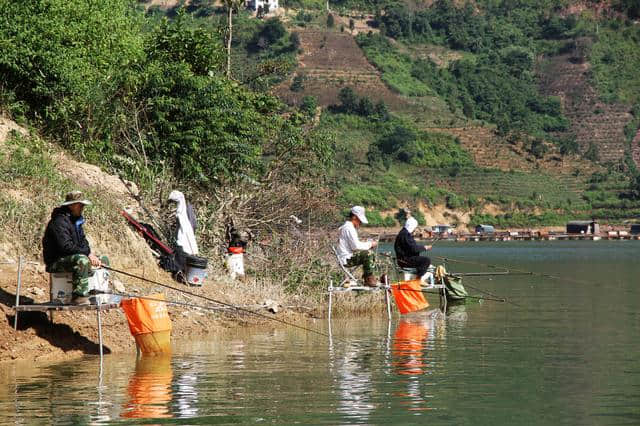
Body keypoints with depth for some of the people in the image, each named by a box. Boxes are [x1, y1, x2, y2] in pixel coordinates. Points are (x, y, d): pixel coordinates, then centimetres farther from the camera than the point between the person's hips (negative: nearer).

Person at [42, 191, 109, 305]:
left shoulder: (76, 220, 14)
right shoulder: (59, 222, -19)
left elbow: (83, 242, 15)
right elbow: (66, 246, -28)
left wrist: (91, 255, -5)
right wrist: (88, 253, -24)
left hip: (71, 258, 10)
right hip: (55, 262, -10)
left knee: (104, 260, 9)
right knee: (82, 260, -38)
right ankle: (79, 296, -36)